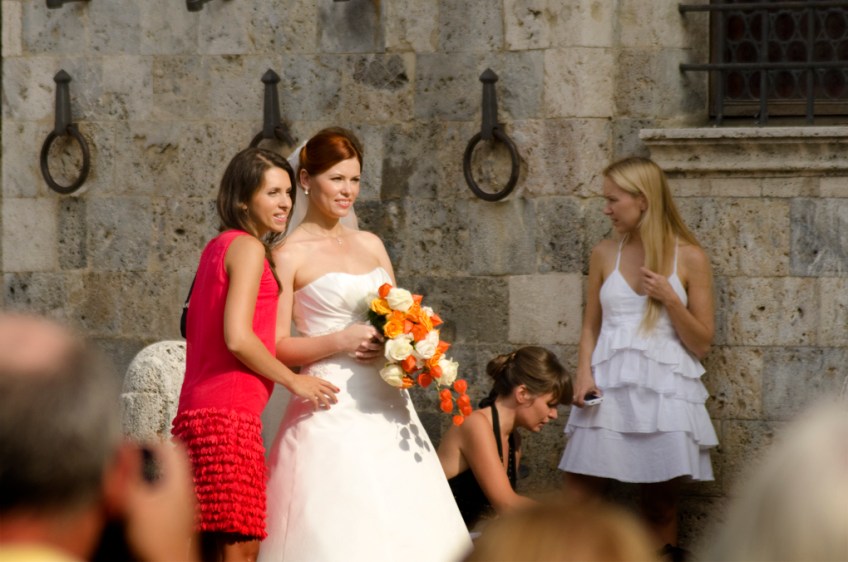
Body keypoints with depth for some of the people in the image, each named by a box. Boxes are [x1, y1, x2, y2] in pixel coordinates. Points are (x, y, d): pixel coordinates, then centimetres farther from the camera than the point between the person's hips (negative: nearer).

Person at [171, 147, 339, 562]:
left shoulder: (218, 247, 21)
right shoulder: (248, 248, -6)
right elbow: (237, 337, -16)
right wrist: (294, 382, -5)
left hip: (199, 411, 10)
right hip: (229, 414, -9)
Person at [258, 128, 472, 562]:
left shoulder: (370, 245, 16)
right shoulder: (290, 256, -2)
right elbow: (276, 347, -6)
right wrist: (341, 342, -17)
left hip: (386, 407, 6)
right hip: (333, 414, -6)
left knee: (406, 527, 0)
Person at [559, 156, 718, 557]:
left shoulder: (689, 258, 2)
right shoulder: (604, 256, 10)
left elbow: (701, 344, 3)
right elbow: (591, 327, 14)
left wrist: (670, 299, -11)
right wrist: (584, 374, -3)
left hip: (664, 387, -2)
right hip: (607, 388, 2)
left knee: (660, 506, 1)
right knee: (575, 500, -6)